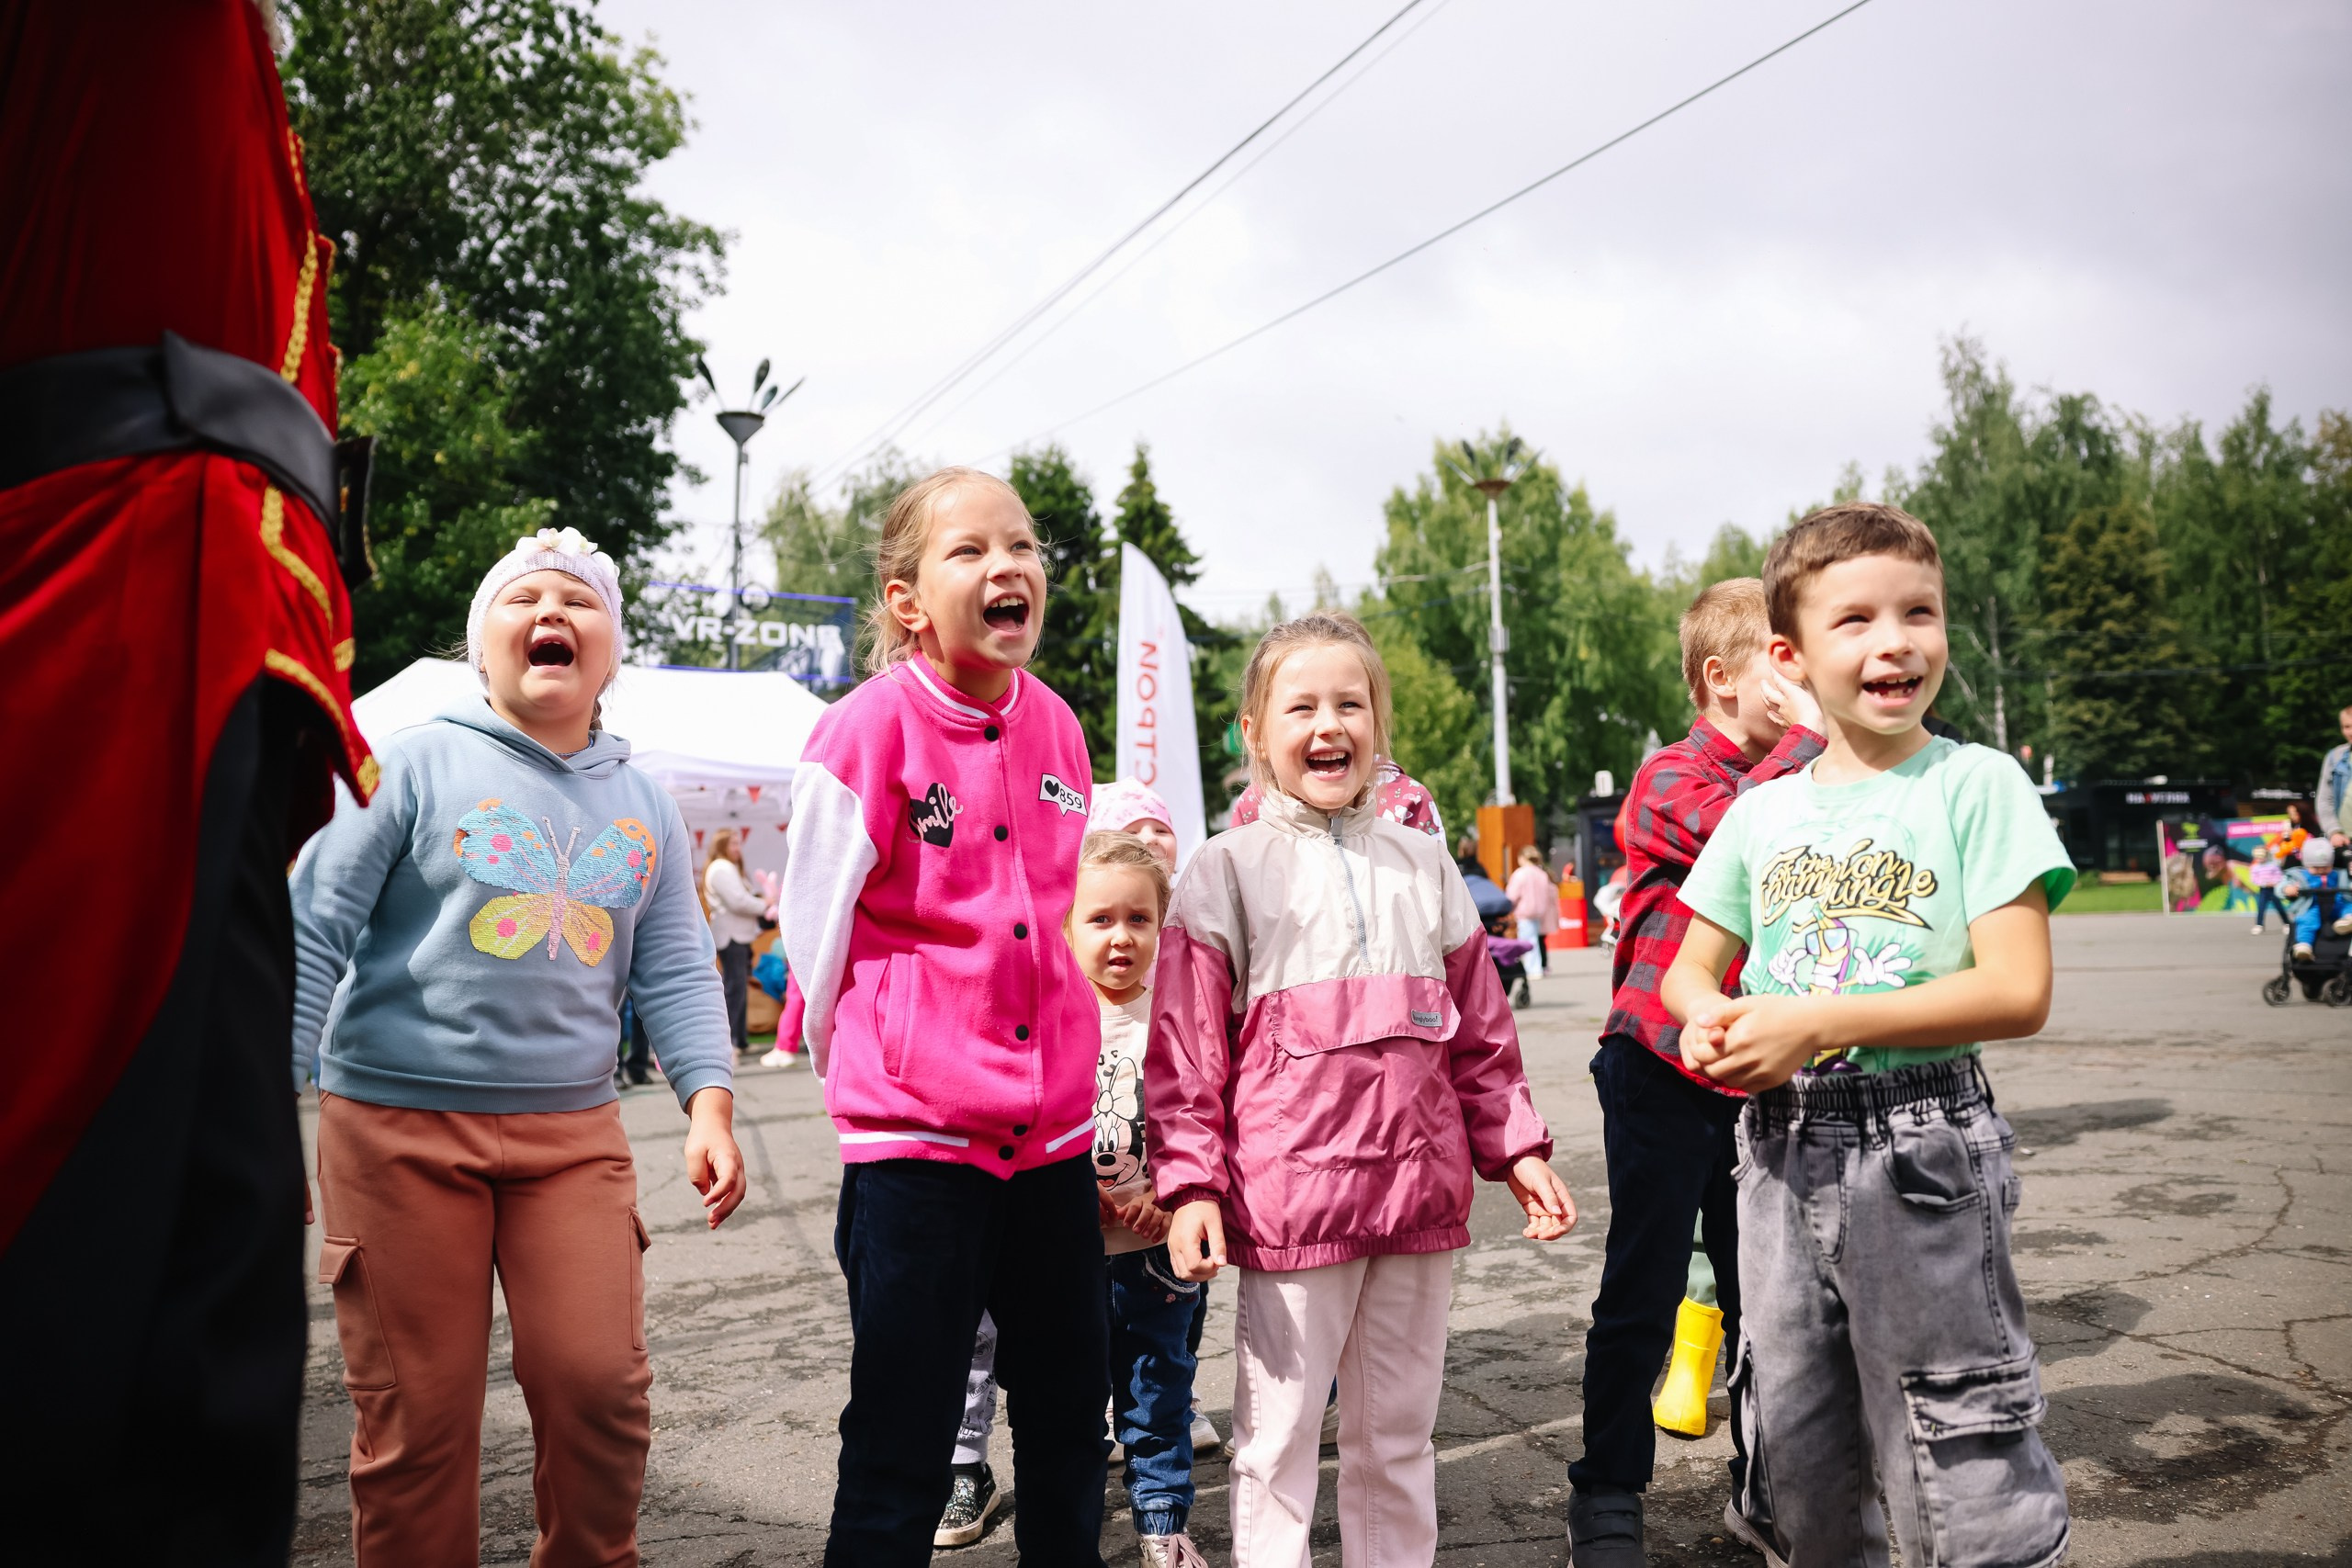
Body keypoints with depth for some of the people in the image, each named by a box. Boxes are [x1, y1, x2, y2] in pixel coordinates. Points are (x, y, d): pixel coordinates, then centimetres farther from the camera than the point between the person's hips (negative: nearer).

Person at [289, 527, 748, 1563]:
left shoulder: (645, 806, 10)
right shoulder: (420, 760, -2)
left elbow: (677, 974, 9)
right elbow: (315, 927, -3)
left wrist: (709, 1105, -4)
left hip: (573, 1130, 3)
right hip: (399, 1124, -2)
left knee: (601, 1387, -3)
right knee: (416, 1419, 3)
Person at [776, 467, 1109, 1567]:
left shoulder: (1056, 727, 5)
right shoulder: (867, 733, -12)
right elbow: (813, 927, -3)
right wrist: (868, 1069, 8)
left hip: (1053, 1133, 5)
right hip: (916, 1141, -5)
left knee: (1071, 1432, 16)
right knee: (901, 1448, 5)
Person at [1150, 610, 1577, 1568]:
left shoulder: (1422, 865, 12)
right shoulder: (1227, 871, -1)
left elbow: (1481, 1030, 16)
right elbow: (1185, 1051, -4)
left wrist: (1516, 1148, 12)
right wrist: (1189, 1182, -10)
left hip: (1420, 1190, 4)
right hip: (1288, 1193, -4)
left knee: (1398, 1431, 16)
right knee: (1276, 1436, 6)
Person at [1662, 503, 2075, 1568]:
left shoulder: (1974, 783, -6)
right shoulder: (1761, 809, 7)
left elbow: (2017, 990, -14)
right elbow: (1688, 969, 16)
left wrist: (1815, 1021, -18)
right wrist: (1713, 1021, -8)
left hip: (1922, 1151, -5)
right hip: (1782, 1150, 5)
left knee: (1963, 1482, 2)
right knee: (1799, 1467, 17)